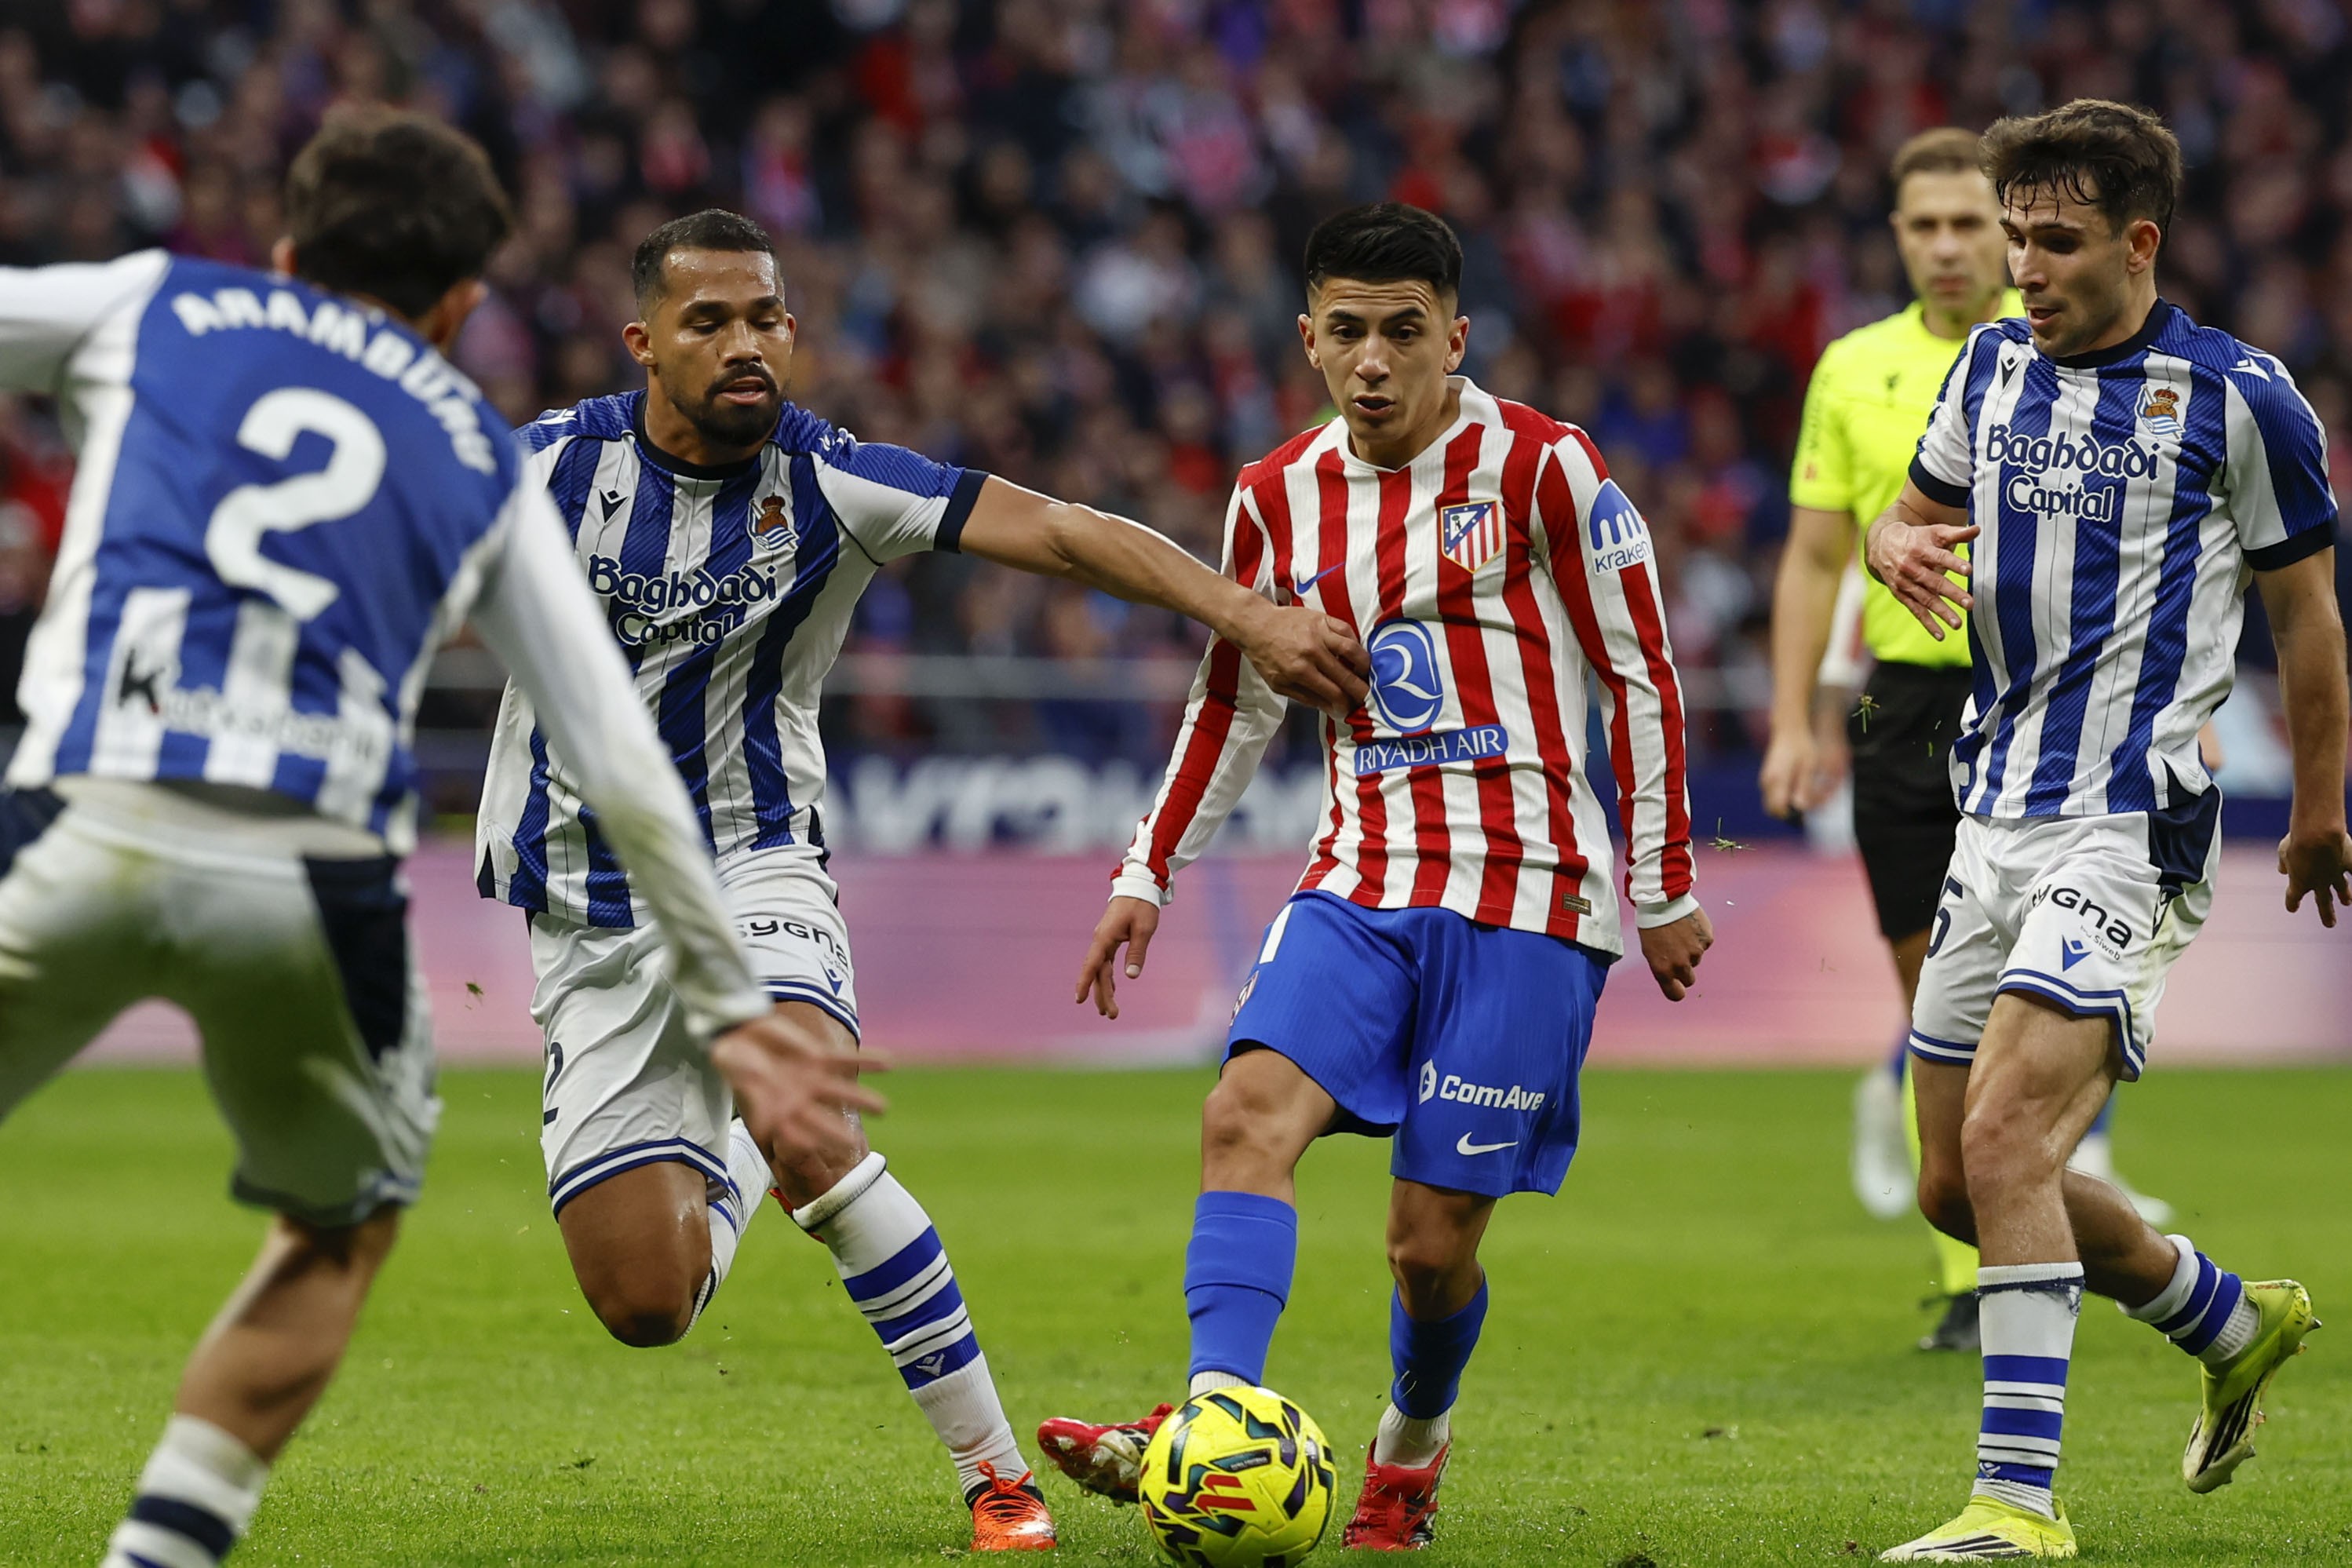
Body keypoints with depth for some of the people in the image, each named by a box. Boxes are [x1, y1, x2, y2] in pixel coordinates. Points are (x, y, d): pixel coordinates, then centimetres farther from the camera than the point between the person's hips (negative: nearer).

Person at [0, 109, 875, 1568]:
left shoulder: (151, 304, 23)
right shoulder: (483, 461, 25)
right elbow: (624, 761, 24)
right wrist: (729, 1003, 31)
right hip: (316, 873, 1)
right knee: (343, 1225, 26)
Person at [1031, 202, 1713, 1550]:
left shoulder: (1541, 468, -6)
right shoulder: (1280, 499, 8)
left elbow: (1642, 679, -1)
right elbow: (1235, 702, 21)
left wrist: (1666, 892, 0)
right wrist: (1148, 878, 17)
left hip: (1526, 895, -4)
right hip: (1362, 882, 4)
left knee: (1434, 1239, -4)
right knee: (1250, 1112, -23)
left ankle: (1415, 1441, 26)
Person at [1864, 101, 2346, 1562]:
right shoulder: (1995, 364, 10)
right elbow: (1917, 510, 23)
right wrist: (1902, 546, -3)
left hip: (2130, 825, -7)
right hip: (1998, 817, 7)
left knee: (2004, 1136, -21)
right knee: (1958, 1183, 11)